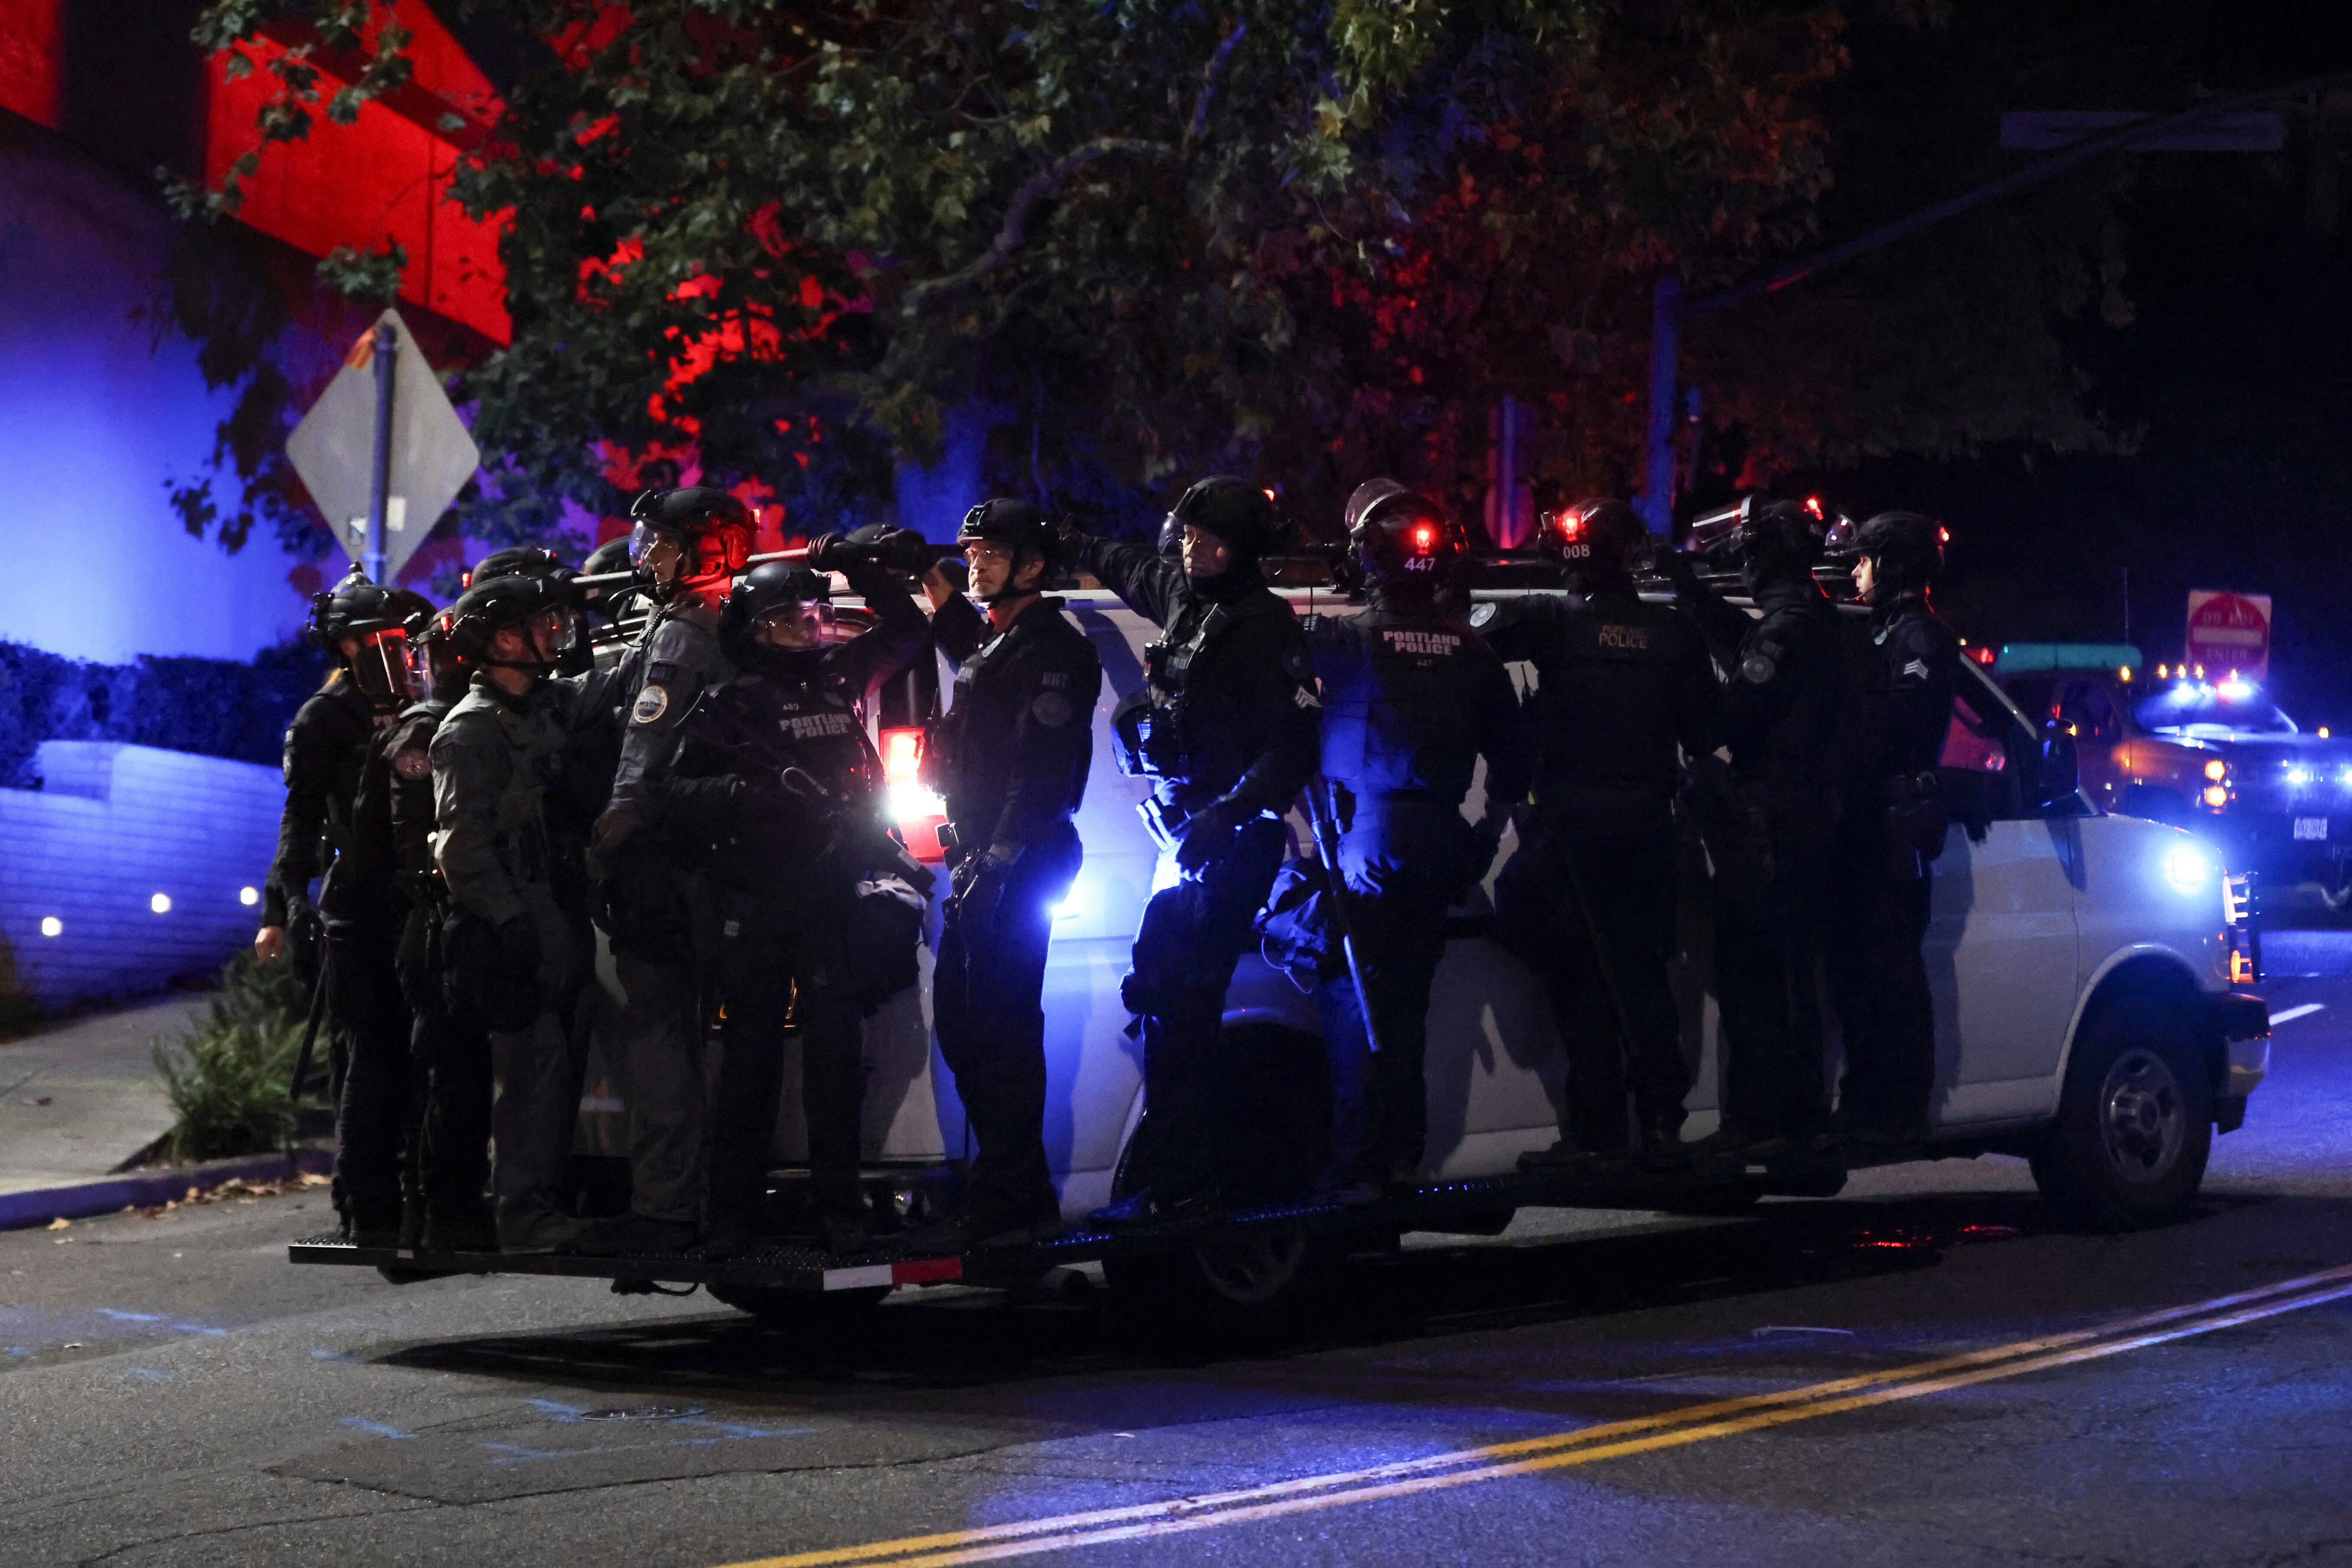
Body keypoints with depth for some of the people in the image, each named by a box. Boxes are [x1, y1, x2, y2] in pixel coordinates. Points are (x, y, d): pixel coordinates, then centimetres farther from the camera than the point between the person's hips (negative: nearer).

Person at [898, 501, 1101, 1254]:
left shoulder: (1052, 650, -12)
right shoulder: (993, 637, 17)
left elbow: (1040, 769, -20)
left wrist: (998, 862, -25)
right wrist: (945, 607, 26)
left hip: (1019, 863, -11)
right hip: (980, 860, 11)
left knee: (1002, 1024, -10)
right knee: (959, 1021, 12)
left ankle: (1003, 1203, -9)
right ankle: (1020, 1192, 19)